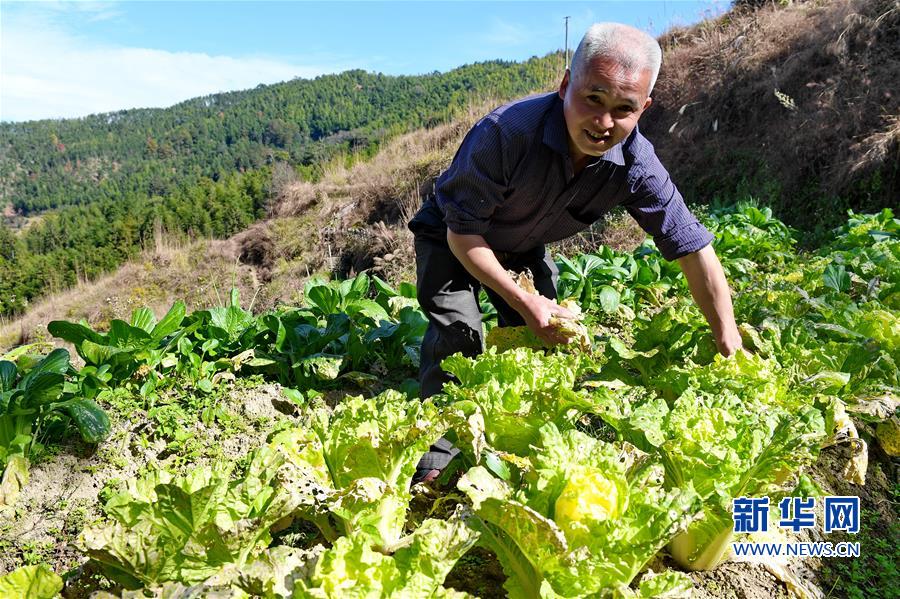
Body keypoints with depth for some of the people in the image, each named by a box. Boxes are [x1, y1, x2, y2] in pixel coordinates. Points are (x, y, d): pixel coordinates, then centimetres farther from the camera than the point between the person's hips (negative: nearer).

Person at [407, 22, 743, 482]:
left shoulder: (636, 164, -27)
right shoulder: (506, 132, -39)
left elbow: (693, 250, -18)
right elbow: (463, 233, -28)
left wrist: (730, 347, -17)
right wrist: (523, 302, -30)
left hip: (524, 247, 4)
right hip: (452, 238, -4)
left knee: (543, 335, 0)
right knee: (458, 332, -19)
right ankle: (435, 458, -3)